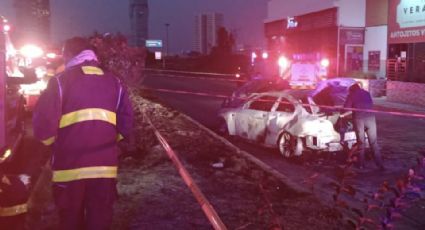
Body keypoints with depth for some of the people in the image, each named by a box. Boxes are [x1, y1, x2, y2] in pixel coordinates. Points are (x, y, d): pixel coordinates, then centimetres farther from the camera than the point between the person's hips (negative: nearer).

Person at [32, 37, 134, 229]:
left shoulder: (60, 81, -4)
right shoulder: (114, 82, 6)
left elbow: (43, 126, -8)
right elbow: (126, 126, 5)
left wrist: (54, 142, 13)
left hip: (69, 167, -2)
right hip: (105, 166, 2)